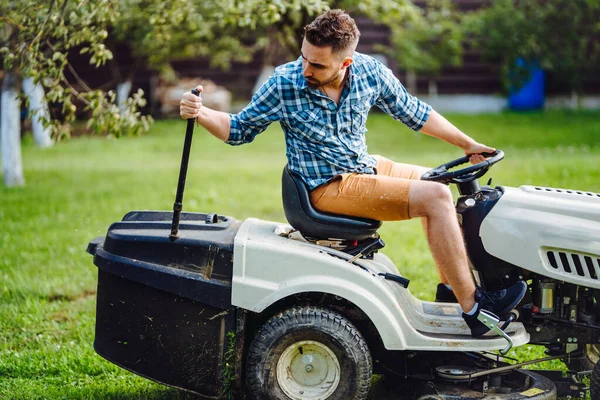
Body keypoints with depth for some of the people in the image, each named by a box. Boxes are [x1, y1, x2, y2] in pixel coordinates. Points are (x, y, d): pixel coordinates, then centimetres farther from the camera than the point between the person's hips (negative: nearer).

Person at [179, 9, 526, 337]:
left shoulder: (370, 73, -6)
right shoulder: (285, 84, -17)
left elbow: (413, 112, 9)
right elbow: (240, 129, -5)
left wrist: (468, 145, 12)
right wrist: (202, 114, -24)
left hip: (364, 165, 7)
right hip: (329, 186, -7)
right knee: (435, 197, -20)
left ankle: (450, 285, 22)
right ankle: (473, 308, -16)